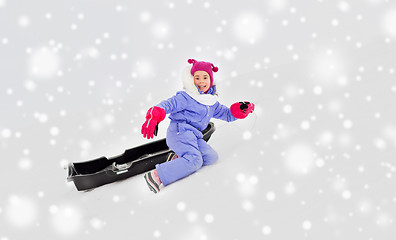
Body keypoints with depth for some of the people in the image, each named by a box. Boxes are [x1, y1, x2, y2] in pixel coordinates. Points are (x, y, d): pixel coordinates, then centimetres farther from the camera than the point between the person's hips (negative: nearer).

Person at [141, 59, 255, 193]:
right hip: (180, 130, -8)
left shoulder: (212, 103, 20)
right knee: (195, 161, -29)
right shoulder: (186, 98, -4)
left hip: (194, 136, 8)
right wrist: (153, 118, -29)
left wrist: (240, 109, 8)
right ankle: (157, 176, -30)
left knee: (211, 157, -12)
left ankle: (178, 159, -9)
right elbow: (167, 105, -11)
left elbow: (226, 114, 28)